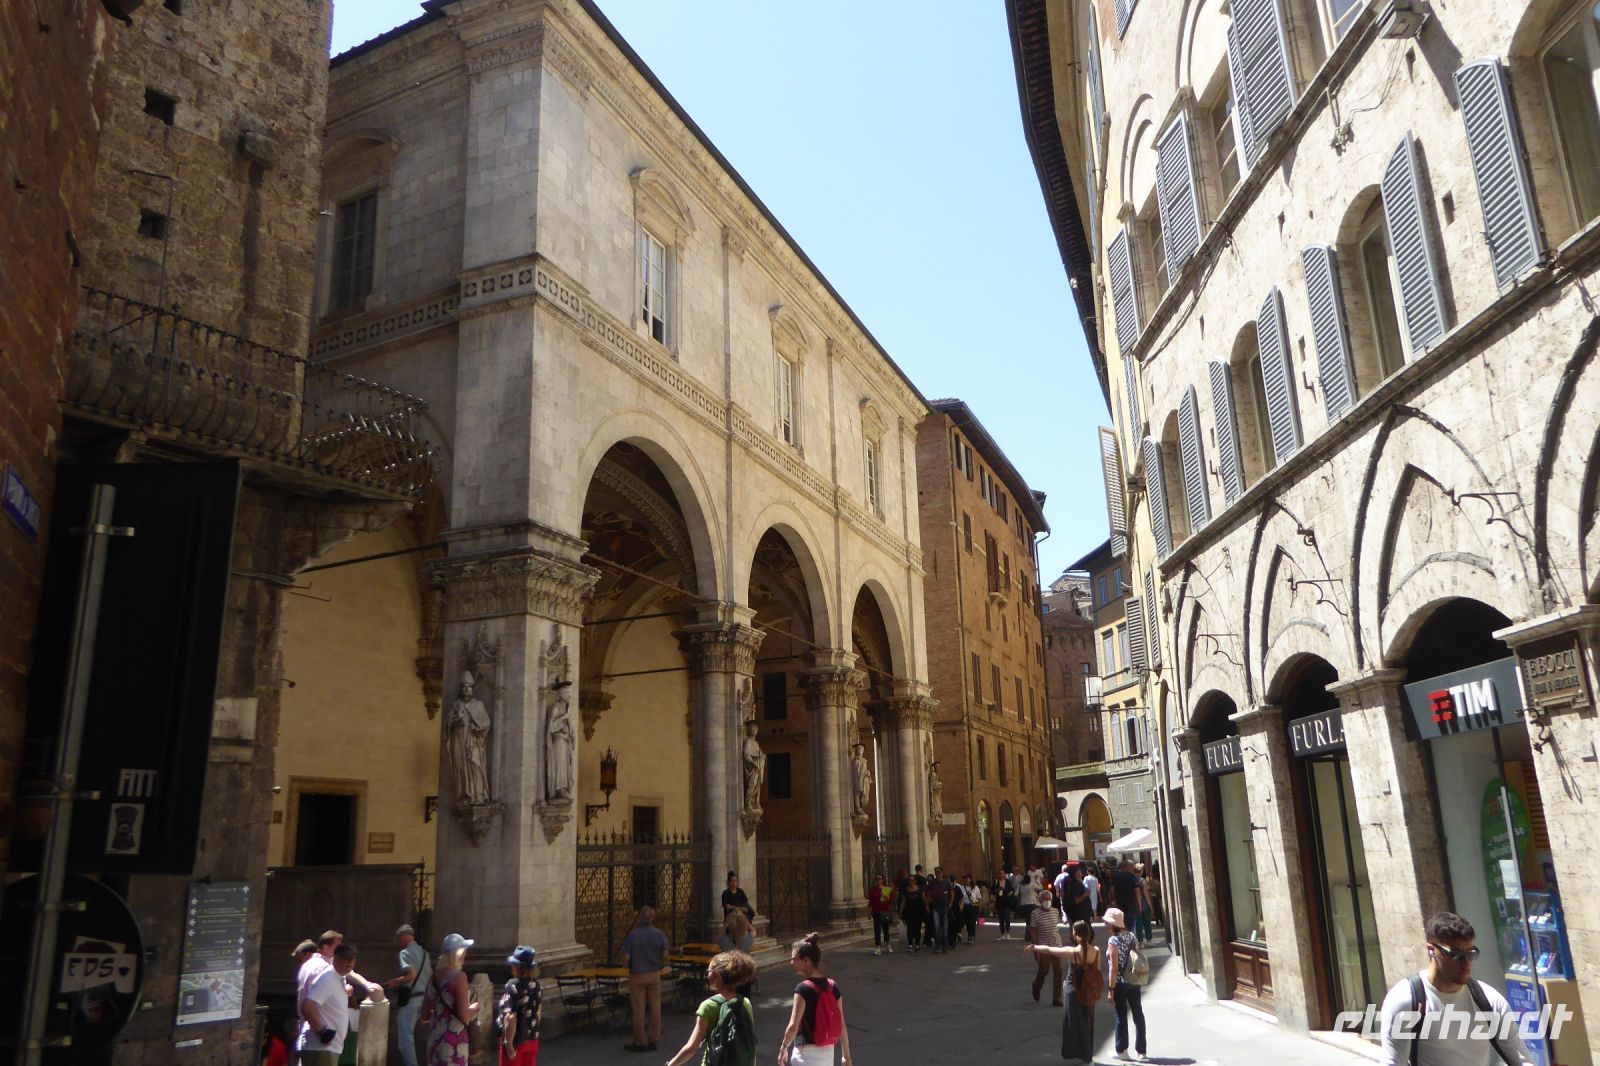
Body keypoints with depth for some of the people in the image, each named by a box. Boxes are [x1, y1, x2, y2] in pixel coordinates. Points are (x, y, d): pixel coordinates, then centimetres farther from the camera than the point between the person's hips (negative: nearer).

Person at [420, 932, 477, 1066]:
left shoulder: (434, 976, 7)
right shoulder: (459, 976, -15)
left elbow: (425, 1016, 13)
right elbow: (464, 1016, -17)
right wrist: (474, 1008, 2)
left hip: (435, 1039, 8)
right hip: (453, 1042, -7)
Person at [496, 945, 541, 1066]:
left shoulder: (513, 986, -20)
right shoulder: (537, 986, 2)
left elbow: (511, 1017, -23)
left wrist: (509, 1043, -19)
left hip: (516, 1040, -6)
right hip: (532, 1039, 6)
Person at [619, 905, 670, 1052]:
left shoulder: (632, 935, -16)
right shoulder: (659, 934, -8)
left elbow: (625, 959, -15)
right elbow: (665, 956, -5)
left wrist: (627, 966, 7)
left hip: (637, 976, -3)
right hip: (654, 975, 3)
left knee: (639, 1010, 6)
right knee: (655, 1008, 12)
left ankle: (640, 1042, 15)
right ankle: (653, 1039, 18)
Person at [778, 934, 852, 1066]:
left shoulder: (803, 989, -18)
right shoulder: (833, 987, 0)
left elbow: (793, 1026, -18)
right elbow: (841, 1025, 4)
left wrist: (783, 1048, -2)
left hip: (806, 1055, -7)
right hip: (828, 1053, 7)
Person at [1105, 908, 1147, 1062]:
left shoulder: (1113, 941, -17)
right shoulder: (1132, 936, 2)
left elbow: (1114, 967, -18)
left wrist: (1110, 989, -14)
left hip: (1120, 983, -6)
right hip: (1134, 982, 6)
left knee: (1121, 1016, 6)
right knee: (1138, 1013, 12)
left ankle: (1122, 1050, 17)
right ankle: (1141, 1049, 21)